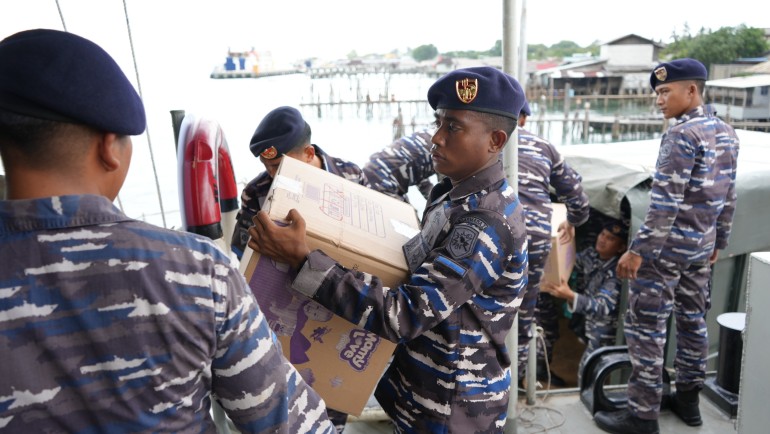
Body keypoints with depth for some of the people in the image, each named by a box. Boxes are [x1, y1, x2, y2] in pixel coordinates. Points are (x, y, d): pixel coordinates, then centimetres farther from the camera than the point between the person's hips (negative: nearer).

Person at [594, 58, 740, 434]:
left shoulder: (682, 135, -18)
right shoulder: (727, 134, 9)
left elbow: (665, 202, -23)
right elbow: (728, 198, 14)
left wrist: (637, 249, -20)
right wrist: (718, 242, 22)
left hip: (667, 246, -9)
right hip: (701, 247, 9)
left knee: (646, 328, -1)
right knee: (693, 320, 17)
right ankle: (688, 399, 31)